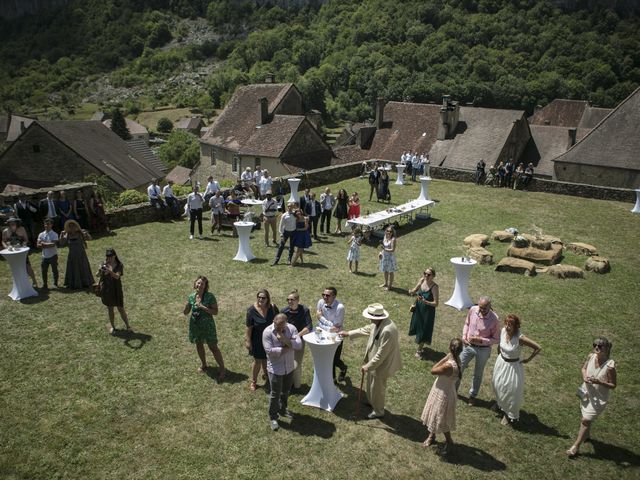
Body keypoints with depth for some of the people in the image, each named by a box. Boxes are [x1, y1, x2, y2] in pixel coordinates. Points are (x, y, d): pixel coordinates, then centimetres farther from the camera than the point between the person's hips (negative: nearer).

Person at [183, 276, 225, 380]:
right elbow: (186, 312, 2)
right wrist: (186, 307, -20)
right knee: (199, 344, 21)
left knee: (213, 347, 0)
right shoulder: (191, 297, -5)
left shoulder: (210, 296, -17)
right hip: (195, 325, 5)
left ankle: (222, 369, 13)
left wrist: (203, 307, -28)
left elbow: (215, 312, -18)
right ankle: (203, 364, 44)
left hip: (207, 325, -5)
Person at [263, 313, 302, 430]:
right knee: (275, 394, 5)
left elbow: (299, 345, -20)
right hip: (275, 368, -4)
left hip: (289, 367, 4)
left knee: (286, 391, 22)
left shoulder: (291, 328, -11)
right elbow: (270, 351, -25)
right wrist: (288, 348, -21)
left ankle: (283, 410, 46)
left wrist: (285, 340, -32)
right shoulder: (267, 332, -19)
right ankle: (273, 418, 24)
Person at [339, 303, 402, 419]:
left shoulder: (387, 331, -38)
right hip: (374, 361, 9)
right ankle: (372, 403, 54)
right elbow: (366, 330, 11)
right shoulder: (378, 323, -9)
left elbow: (381, 354, -32)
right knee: (371, 385, 28)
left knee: (377, 389, 15)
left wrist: (368, 366, -23)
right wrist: (348, 334, 14)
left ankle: (378, 412, 39)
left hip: (381, 365, -9)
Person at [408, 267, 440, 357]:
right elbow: (415, 290, 8)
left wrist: (425, 301, -37)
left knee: (424, 330, 11)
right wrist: (412, 292, -15)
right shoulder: (421, 280, -9)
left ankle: (419, 350, 33)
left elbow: (436, 304, -23)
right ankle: (420, 346, 46)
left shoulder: (434, 287, -24)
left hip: (428, 312, -5)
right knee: (417, 327, 21)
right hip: (418, 309, 6)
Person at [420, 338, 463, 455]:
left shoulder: (449, 365, -38)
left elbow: (433, 371, -25)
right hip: (440, 391, 8)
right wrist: (447, 358, -9)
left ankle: (449, 442, 34)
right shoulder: (456, 360, -10)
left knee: (441, 420, 13)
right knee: (435, 415, 25)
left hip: (444, 394, -8)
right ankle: (431, 435, 46)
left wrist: (445, 358, -26)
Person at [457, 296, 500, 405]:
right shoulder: (472, 310, -14)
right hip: (468, 346, 3)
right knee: (459, 368, 15)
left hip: (483, 350, -3)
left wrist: (481, 340, -26)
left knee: (478, 374, 18)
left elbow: (496, 339, -14)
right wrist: (464, 337, -7)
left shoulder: (494, 319, -25)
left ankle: (472, 395, 40)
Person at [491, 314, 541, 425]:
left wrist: (528, 359, -14)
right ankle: (500, 403, 55)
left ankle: (509, 415, 34)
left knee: (511, 391, 9)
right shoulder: (503, 331, -15)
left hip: (513, 366, -5)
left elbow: (537, 348, -24)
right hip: (501, 362, 5)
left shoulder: (520, 338, -31)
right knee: (497, 385, 24)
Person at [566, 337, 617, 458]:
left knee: (585, 420, -1)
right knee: (586, 418, 25)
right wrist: (584, 376, -14)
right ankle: (586, 434, 53)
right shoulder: (591, 357, -12)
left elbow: (613, 385, -16)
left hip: (599, 398, -5)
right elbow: (584, 368, 7)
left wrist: (599, 382, -31)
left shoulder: (610, 366, -28)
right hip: (586, 393, 5)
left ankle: (576, 447, 11)